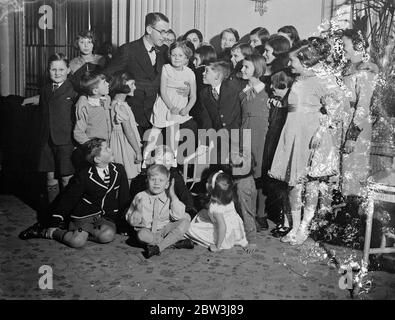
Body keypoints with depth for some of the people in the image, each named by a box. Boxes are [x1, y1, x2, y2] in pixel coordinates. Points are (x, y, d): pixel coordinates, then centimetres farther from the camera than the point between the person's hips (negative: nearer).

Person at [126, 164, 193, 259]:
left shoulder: (169, 197, -3)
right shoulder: (140, 197, -6)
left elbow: (179, 216, -17)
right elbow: (132, 222, -4)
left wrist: (173, 195, -19)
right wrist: (138, 210, -25)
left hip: (165, 230, 2)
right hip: (148, 231, -1)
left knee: (185, 220, -20)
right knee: (142, 234, -36)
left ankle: (159, 247, -24)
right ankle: (175, 241, -19)